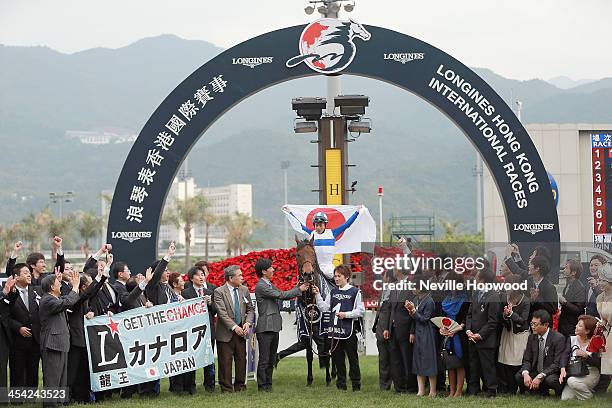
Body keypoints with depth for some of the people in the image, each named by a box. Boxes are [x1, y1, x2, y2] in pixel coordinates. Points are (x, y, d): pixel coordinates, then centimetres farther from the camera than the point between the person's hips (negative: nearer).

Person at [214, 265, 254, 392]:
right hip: (226, 333, -5)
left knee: (241, 360, 8)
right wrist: (234, 327, -21)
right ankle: (226, 388, 6)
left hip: (241, 331, 5)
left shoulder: (244, 290, 9)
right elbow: (222, 313, -15)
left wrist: (247, 322, -5)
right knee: (225, 362, -1)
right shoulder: (219, 292, -8)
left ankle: (240, 386, 19)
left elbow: (250, 309, 14)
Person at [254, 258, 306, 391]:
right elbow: (280, 295, -16)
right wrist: (299, 290, -8)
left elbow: (282, 295, 17)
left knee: (271, 359, 13)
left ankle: (268, 384, 19)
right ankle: (262, 385, 1)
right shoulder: (261, 286, -13)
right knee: (264, 359, -4)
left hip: (274, 327, 10)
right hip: (265, 328, -10)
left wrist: (300, 288, 7)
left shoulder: (270, 285, 17)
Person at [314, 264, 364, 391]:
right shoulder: (333, 292, 14)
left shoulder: (355, 291, -2)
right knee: (337, 357, 7)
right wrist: (318, 295, -1)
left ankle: (356, 383, 5)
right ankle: (341, 383, 14)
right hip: (336, 329, 5)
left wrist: (346, 314, -14)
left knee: (352, 357, -1)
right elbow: (324, 307, 9)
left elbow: (361, 310, -5)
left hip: (349, 330, -5)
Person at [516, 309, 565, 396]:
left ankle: (559, 395, -3)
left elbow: (557, 364, -19)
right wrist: (525, 373, -19)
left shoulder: (558, 338, -14)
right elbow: (526, 360, 4)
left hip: (551, 374, -5)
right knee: (518, 376, -18)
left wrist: (540, 377, -28)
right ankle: (541, 393, 3)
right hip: (536, 372, 6)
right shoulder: (532, 338, 4)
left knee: (550, 380, -37)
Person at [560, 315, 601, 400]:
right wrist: (563, 369, -22)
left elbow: (597, 363, -9)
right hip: (573, 373, 4)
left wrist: (585, 355, -25)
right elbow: (566, 355, -5)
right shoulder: (571, 339, 9)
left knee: (572, 381, -34)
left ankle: (589, 398, -9)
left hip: (590, 373, -4)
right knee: (565, 398, -16)